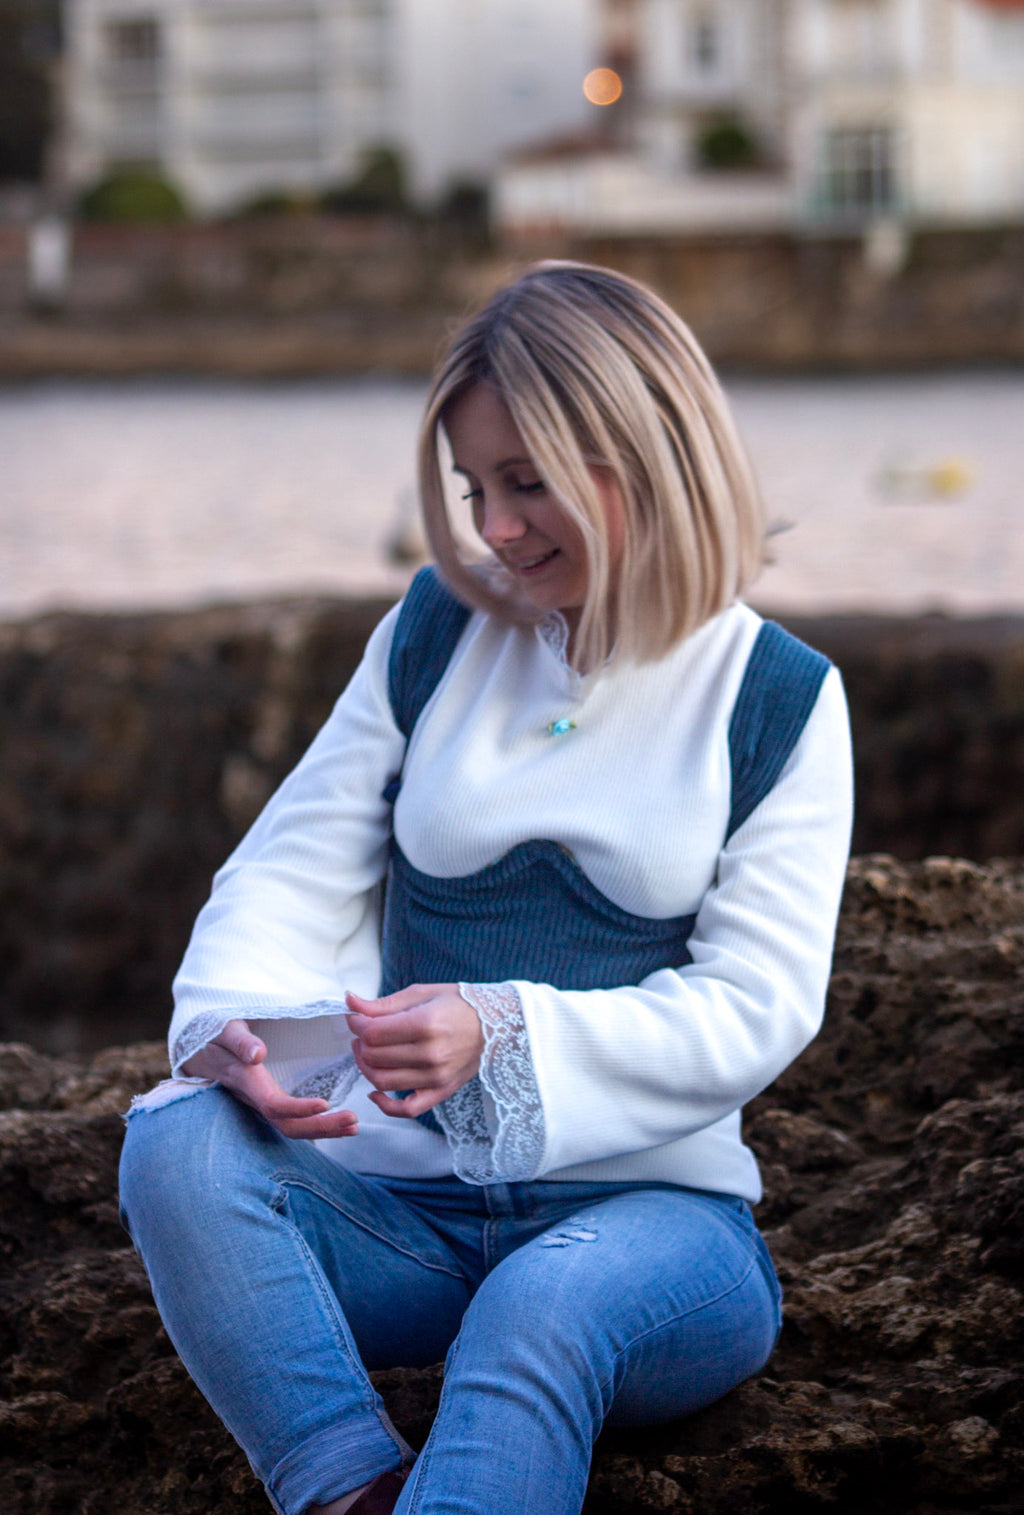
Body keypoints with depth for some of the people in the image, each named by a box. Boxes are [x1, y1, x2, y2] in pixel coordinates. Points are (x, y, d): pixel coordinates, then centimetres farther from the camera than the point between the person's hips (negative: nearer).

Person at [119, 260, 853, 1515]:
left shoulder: (775, 698, 1)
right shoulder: (440, 630, 10)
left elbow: (757, 1008, -7)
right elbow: (295, 867, 6)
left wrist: (507, 1035, -23)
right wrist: (234, 1020, -18)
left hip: (649, 1202, -3)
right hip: (399, 1195, 3)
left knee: (542, 1309, -38)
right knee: (178, 1143, -27)